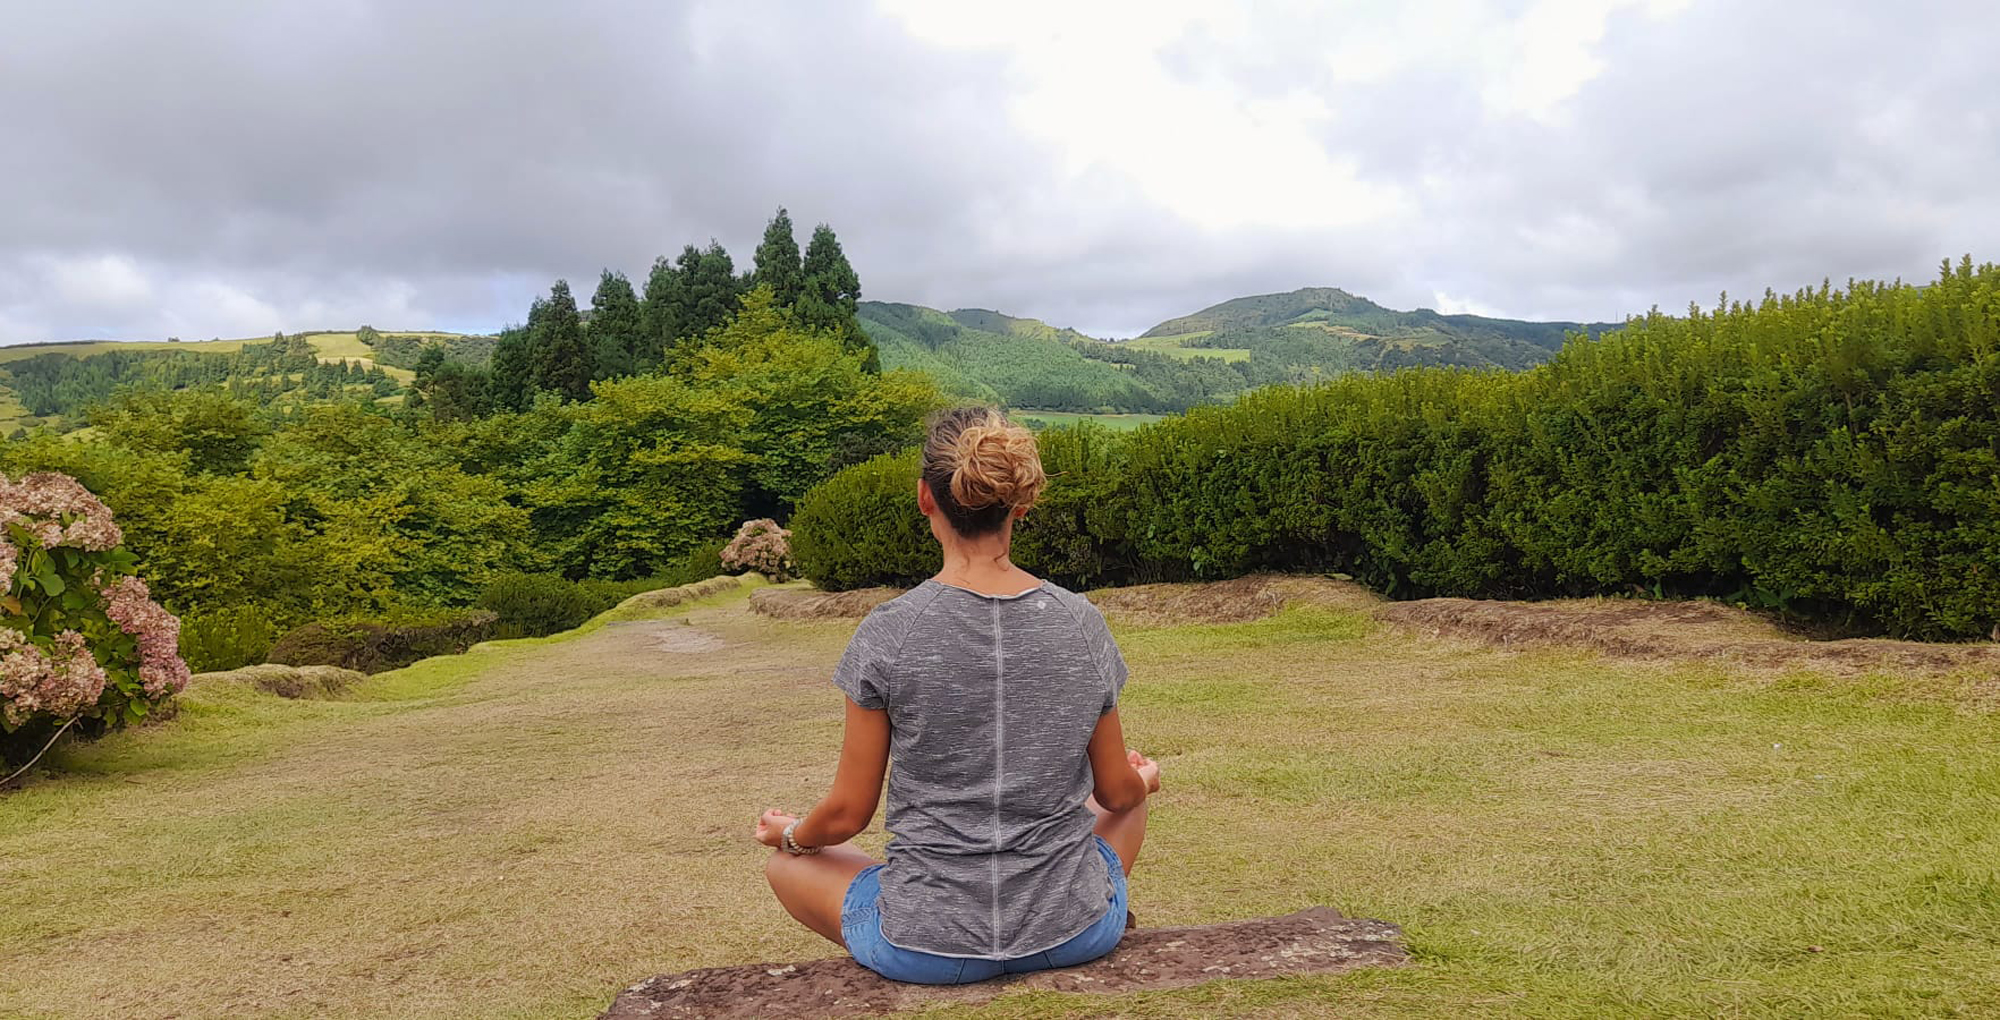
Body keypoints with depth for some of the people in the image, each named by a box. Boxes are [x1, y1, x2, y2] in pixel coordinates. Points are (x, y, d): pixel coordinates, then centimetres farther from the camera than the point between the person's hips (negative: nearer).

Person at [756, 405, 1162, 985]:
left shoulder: (888, 635, -15)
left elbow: (847, 813, -7)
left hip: (927, 949, -3)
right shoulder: (1082, 623, -7)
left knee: (786, 861, 27)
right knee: (1127, 807, 35)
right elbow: (1118, 790, 4)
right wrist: (1144, 779, 28)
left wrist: (789, 834, 16)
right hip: (1074, 936, 3)